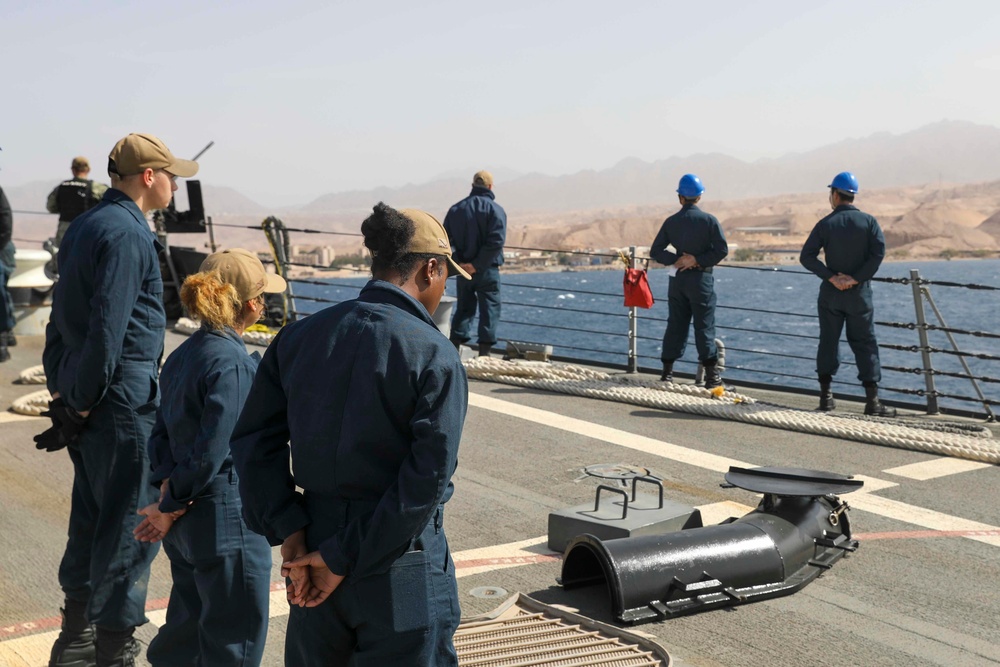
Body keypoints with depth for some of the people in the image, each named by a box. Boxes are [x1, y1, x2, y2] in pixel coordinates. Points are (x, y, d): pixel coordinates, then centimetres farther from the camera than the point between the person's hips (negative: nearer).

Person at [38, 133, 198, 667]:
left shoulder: (85, 225, 14)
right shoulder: (127, 233, -15)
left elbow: (61, 318, 17)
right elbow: (107, 328, -21)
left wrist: (62, 390, 18)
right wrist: (81, 402, -14)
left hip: (85, 396, 10)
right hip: (123, 397, -10)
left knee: (92, 515, 18)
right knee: (131, 524, -2)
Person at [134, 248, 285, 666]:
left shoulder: (182, 356, 7)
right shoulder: (233, 363, -20)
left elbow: (162, 432, 8)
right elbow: (212, 451, -21)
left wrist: (169, 482, -4)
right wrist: (170, 507, -10)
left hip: (186, 522, 8)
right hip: (226, 521, -8)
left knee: (187, 632, 22)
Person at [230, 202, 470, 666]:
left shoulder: (299, 337, 3)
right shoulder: (435, 356, -13)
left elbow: (253, 441, 0)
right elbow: (426, 479, -19)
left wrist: (288, 533, -6)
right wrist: (343, 558, -14)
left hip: (314, 549, 5)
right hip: (400, 575, -5)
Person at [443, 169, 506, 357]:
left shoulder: (455, 209, 8)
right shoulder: (495, 209, -8)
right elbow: (496, 241, -20)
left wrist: (458, 262, -5)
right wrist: (477, 265, -17)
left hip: (463, 268, 4)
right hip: (487, 269, -4)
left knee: (464, 308, 15)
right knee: (489, 309, 3)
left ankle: (454, 347, 11)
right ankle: (484, 351, -1)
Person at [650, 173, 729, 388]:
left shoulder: (671, 222, 2)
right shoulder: (709, 220, -7)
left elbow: (655, 251, 1)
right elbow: (722, 249, -14)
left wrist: (675, 260, -5)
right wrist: (698, 260, -10)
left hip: (678, 279, 3)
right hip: (701, 279, -3)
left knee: (675, 324, 10)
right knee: (704, 326, 0)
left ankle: (667, 372, 11)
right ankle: (712, 375, 0)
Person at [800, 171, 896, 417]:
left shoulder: (826, 224, -1)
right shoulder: (868, 221, -1)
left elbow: (806, 256, -8)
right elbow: (878, 252, -13)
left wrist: (832, 277, -10)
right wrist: (855, 278, -12)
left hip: (831, 293, 0)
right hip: (859, 293, 0)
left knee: (828, 341, 11)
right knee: (865, 344, 4)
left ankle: (826, 396, 9)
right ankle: (872, 400, -2)